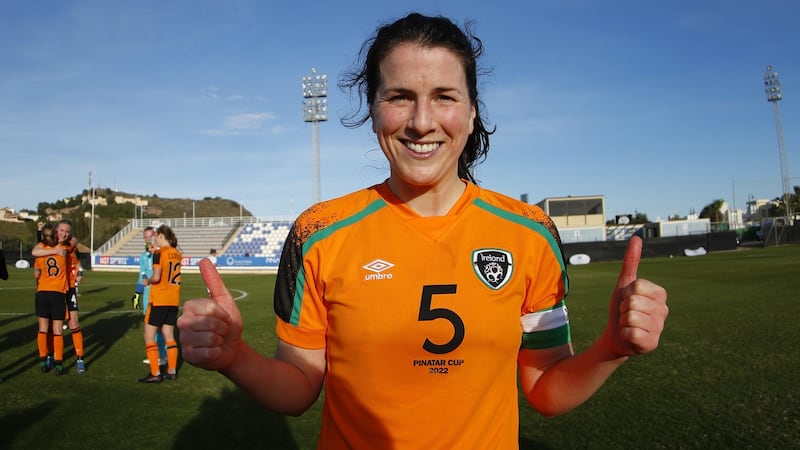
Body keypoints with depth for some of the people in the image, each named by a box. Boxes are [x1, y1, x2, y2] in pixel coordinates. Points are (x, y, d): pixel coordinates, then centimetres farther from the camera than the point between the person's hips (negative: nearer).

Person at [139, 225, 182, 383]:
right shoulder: (177, 254, 7)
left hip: (159, 300, -6)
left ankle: (155, 373, 4)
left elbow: (156, 277, -20)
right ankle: (172, 371, 16)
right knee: (169, 336, 14)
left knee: (149, 335, 4)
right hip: (173, 300, 6)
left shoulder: (159, 253, -11)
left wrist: (147, 281, 1)